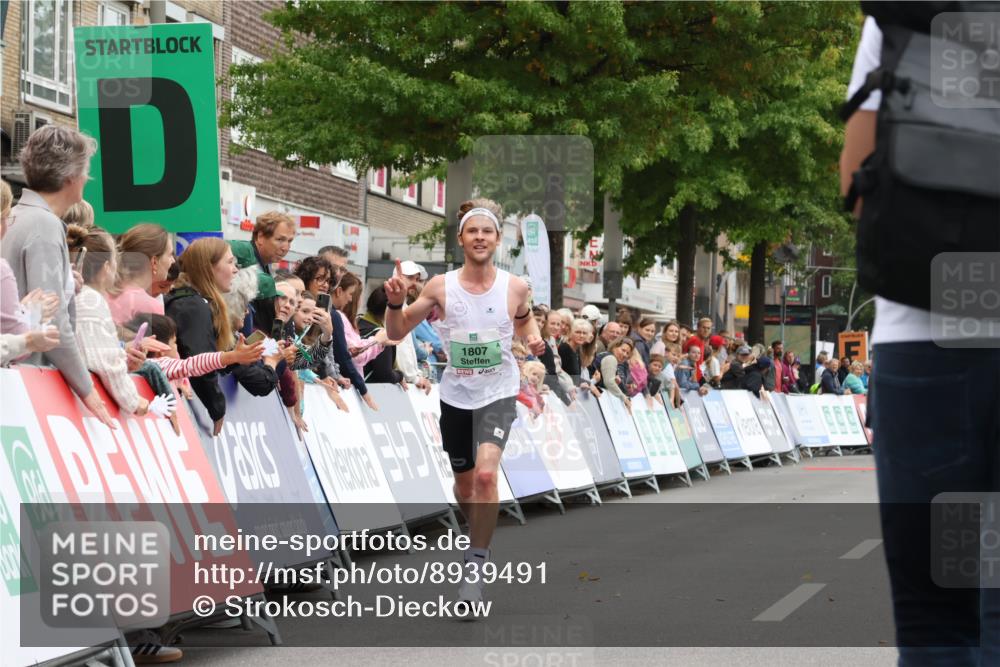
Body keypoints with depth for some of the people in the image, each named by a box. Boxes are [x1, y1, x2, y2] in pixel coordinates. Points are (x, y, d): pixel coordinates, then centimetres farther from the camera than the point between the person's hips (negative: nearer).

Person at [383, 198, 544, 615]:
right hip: (456, 396, 2)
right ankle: (478, 531, 48)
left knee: (485, 474, -24)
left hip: (498, 394, -2)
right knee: (464, 487, 15)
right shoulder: (441, 287, -8)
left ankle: (476, 564, -14)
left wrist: (532, 337, -6)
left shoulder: (514, 287, -7)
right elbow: (397, 332, -2)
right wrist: (395, 303, -21)